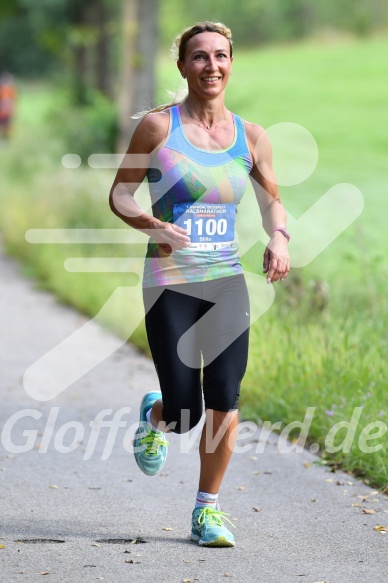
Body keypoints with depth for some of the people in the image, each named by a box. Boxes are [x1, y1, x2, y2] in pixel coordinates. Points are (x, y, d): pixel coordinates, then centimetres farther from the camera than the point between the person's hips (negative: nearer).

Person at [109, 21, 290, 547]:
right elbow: (119, 195, 3)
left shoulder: (250, 137, 6)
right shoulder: (158, 126, -3)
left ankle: (207, 510, 7)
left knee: (224, 396, -11)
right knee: (185, 413, -3)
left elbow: (272, 200, 17)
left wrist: (279, 237, -4)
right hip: (169, 283, -2)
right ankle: (154, 416, 36)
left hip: (227, 280, 2)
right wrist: (154, 225, -17)